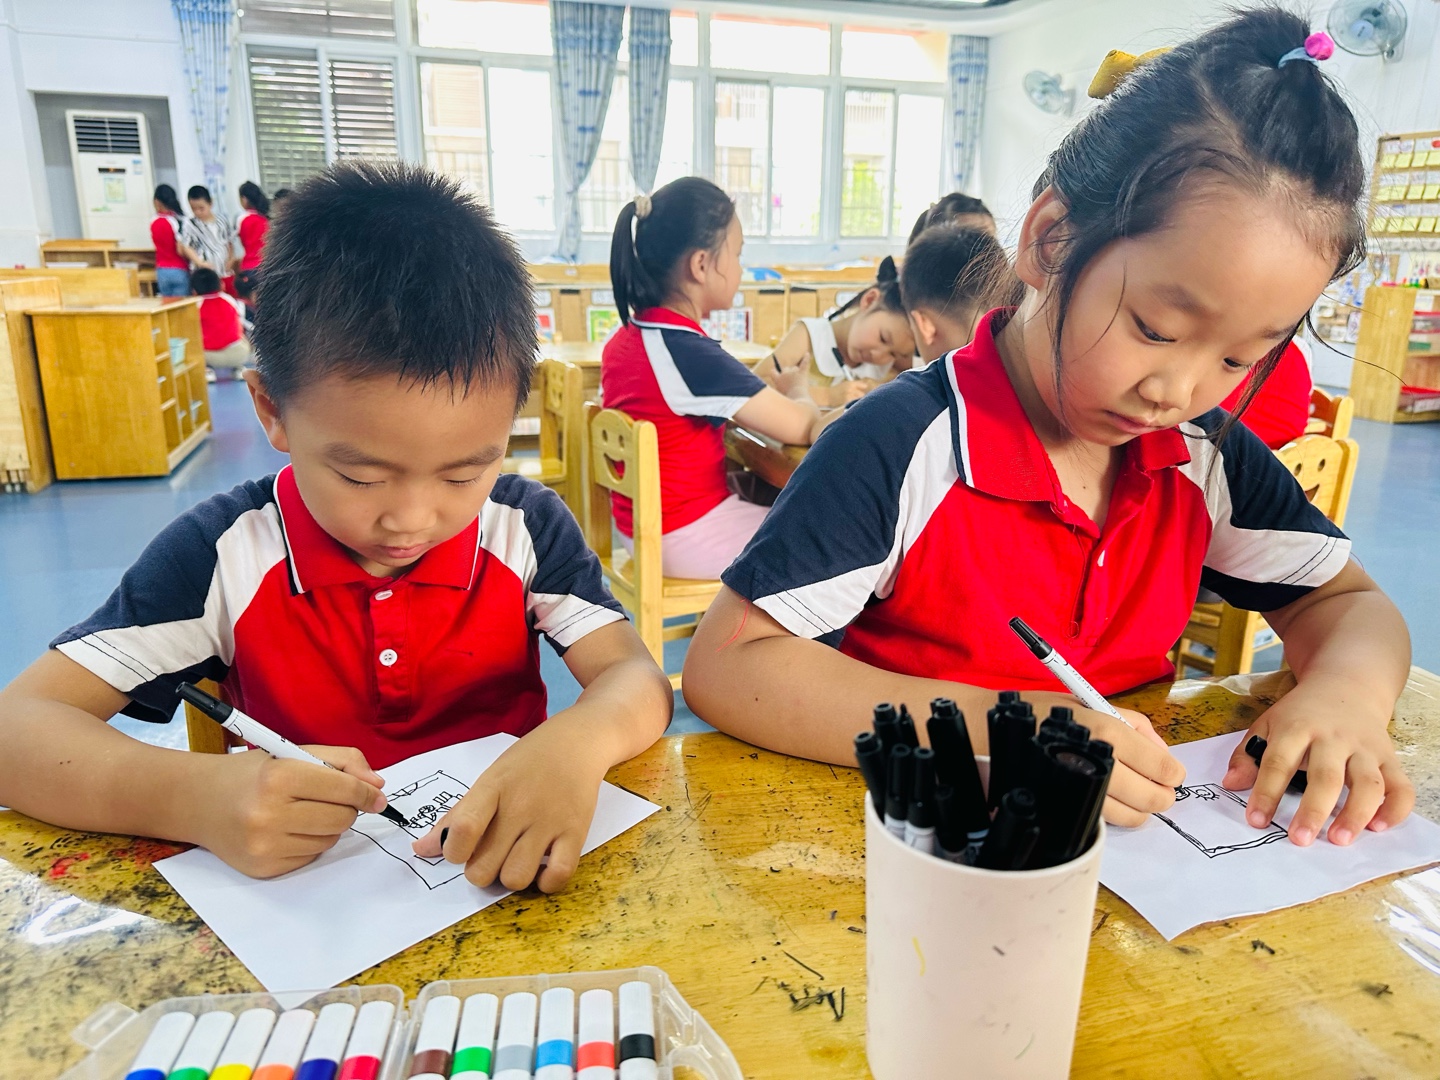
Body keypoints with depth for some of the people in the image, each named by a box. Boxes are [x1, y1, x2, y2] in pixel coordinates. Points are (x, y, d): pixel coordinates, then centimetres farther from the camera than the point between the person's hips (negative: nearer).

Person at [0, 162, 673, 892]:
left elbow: (638, 680, -12)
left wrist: (578, 740, -35)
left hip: (498, 879, 1)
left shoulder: (527, 529, -7)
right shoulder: (223, 555, -10)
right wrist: (192, 796, -29)